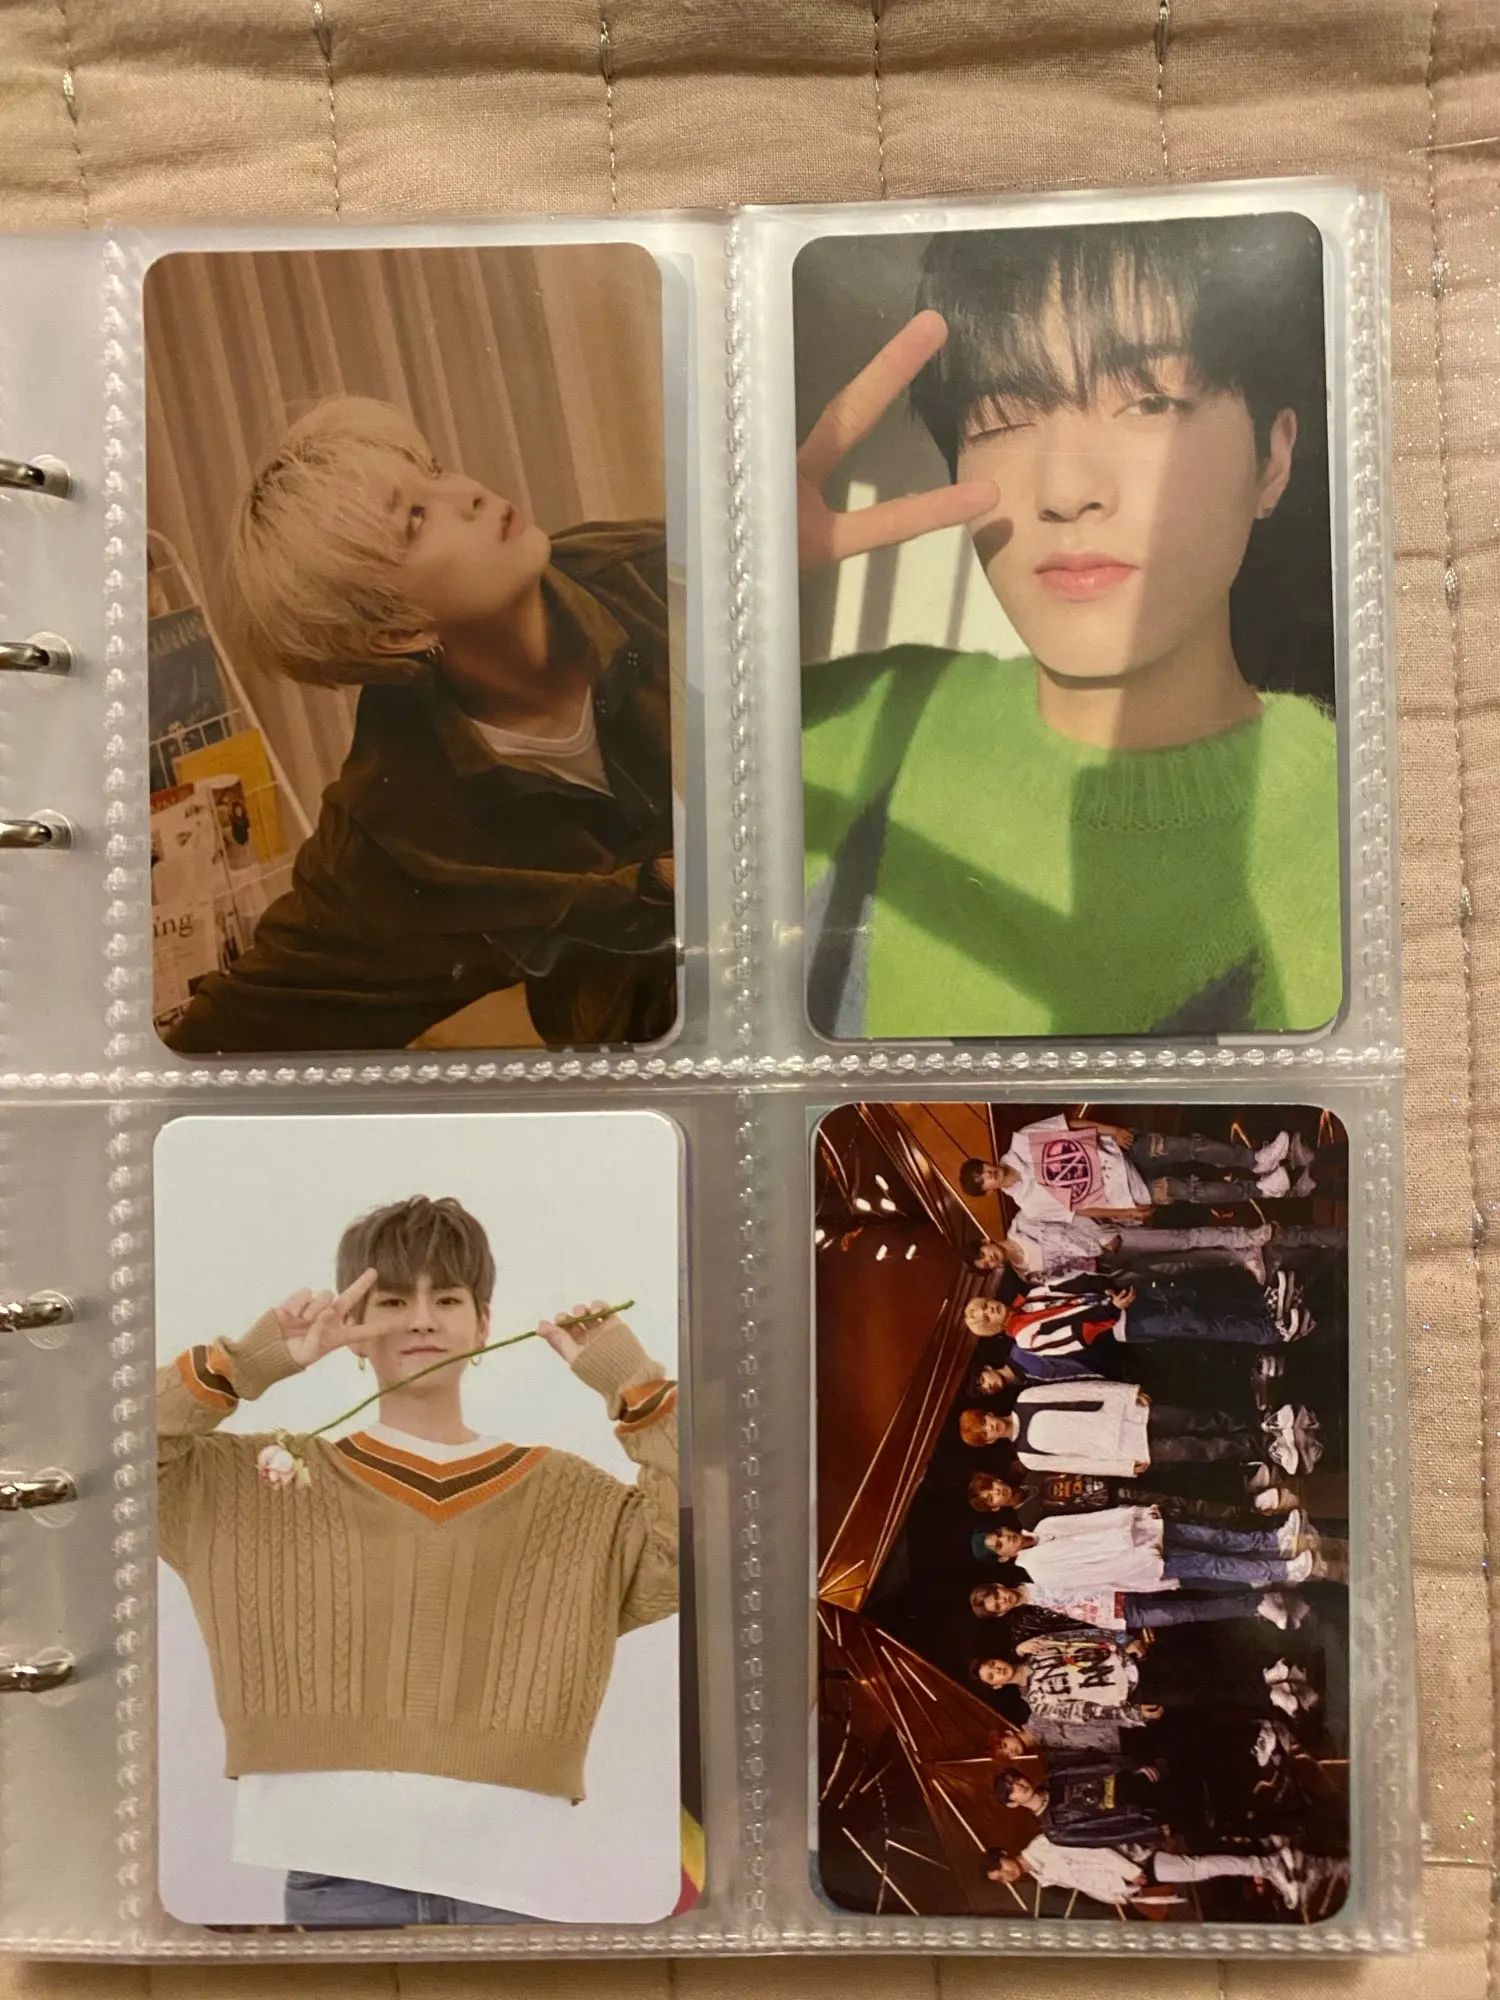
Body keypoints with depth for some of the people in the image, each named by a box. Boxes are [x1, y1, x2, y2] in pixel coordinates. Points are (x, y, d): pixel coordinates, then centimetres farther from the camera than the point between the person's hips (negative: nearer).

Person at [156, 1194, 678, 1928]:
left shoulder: (569, 1495, 5)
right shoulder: (272, 1478, 6)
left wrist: (633, 1390, -9)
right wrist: (248, 1364, -11)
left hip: (511, 1868, 1)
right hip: (337, 1865, 0)